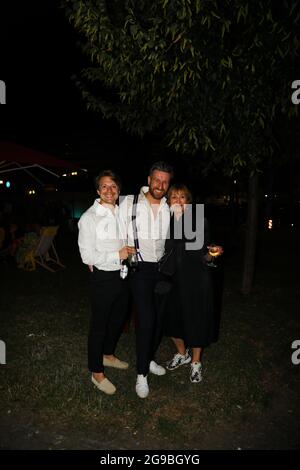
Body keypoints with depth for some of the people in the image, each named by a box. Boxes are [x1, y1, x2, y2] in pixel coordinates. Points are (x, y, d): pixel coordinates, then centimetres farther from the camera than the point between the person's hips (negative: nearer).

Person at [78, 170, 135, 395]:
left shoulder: (121, 212, 5)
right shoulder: (89, 218, -15)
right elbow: (87, 255, -19)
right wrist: (117, 255, -18)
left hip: (122, 275, 7)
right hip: (103, 278, -7)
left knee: (118, 319, 22)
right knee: (99, 325, 7)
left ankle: (108, 355, 47)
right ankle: (97, 373, 27)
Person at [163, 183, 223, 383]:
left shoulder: (199, 220, -7)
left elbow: (204, 254, -3)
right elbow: (169, 247, -18)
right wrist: (176, 218, -24)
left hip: (196, 278, -3)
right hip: (173, 277, 3)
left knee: (196, 318, 7)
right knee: (174, 317, 15)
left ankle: (196, 362, 32)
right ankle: (182, 354, 43)